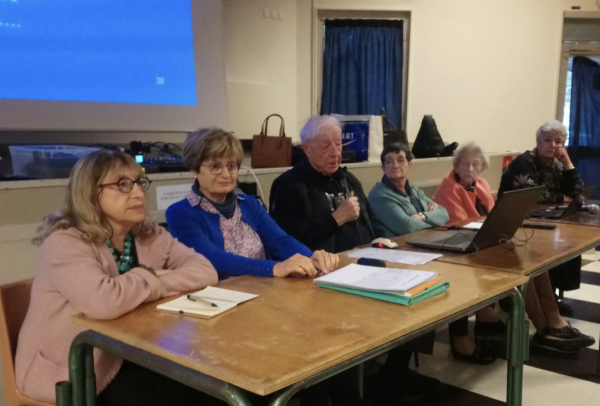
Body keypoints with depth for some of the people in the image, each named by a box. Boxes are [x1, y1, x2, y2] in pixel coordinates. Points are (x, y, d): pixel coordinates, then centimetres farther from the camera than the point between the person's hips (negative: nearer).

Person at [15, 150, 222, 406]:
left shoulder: (150, 236, 2)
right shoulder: (65, 243, -18)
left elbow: (205, 270, -8)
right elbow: (104, 302, -35)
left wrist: (140, 287, -21)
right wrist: (147, 278, -16)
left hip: (132, 355, 6)